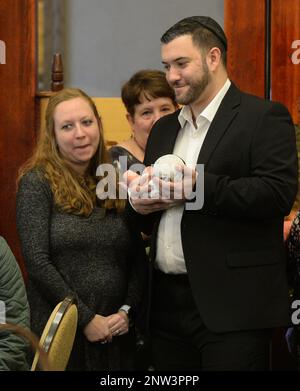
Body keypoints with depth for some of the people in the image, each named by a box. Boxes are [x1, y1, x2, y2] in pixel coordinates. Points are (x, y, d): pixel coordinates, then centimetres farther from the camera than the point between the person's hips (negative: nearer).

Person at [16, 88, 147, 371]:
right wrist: (86, 318, -14)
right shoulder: (37, 183, -6)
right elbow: (37, 262, -13)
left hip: (116, 332, 5)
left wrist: (127, 311, -5)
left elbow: (137, 257, 9)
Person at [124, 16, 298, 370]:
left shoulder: (264, 117, -3)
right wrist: (140, 204, -3)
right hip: (167, 301, 7)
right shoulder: (164, 128, 18)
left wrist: (198, 185, -21)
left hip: (232, 305, -6)